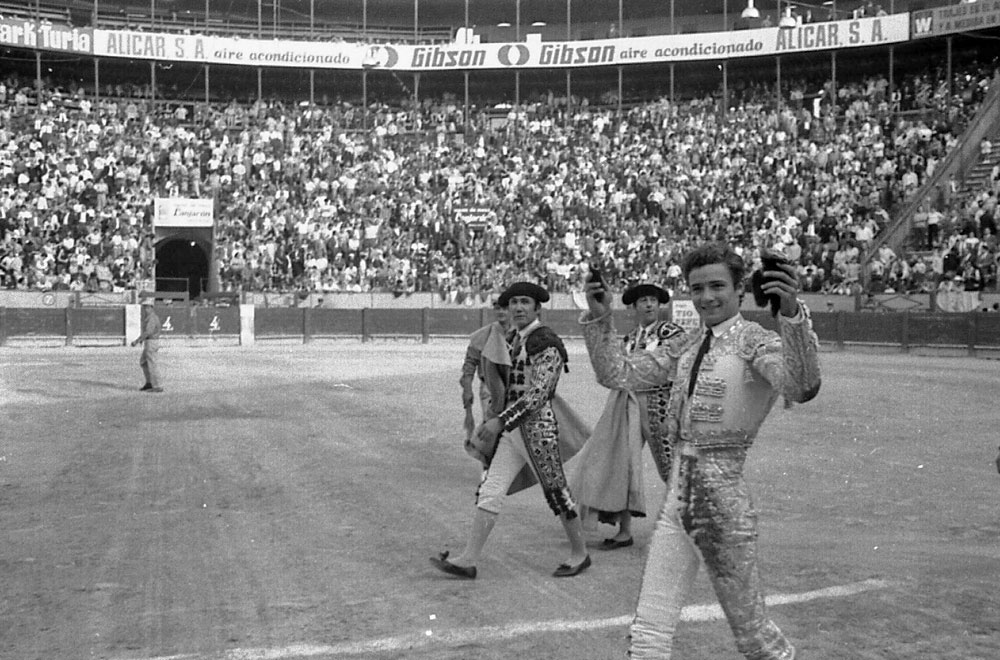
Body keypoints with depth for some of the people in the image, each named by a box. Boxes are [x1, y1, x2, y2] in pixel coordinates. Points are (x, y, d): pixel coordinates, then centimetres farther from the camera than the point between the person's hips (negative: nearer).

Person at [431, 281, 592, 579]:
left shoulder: (546, 343, -14)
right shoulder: (516, 339, 12)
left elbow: (538, 393, -22)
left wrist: (499, 421, -26)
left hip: (537, 428, -8)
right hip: (512, 429, 8)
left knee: (556, 493, 5)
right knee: (489, 491, 1)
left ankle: (580, 554, 23)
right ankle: (468, 560, 1)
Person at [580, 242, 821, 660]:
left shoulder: (756, 340, -9)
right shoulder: (687, 346, 10)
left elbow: (802, 388, -29)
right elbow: (619, 373, 13)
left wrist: (793, 314, -42)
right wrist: (598, 318, 0)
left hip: (722, 500, -6)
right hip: (675, 499, 6)